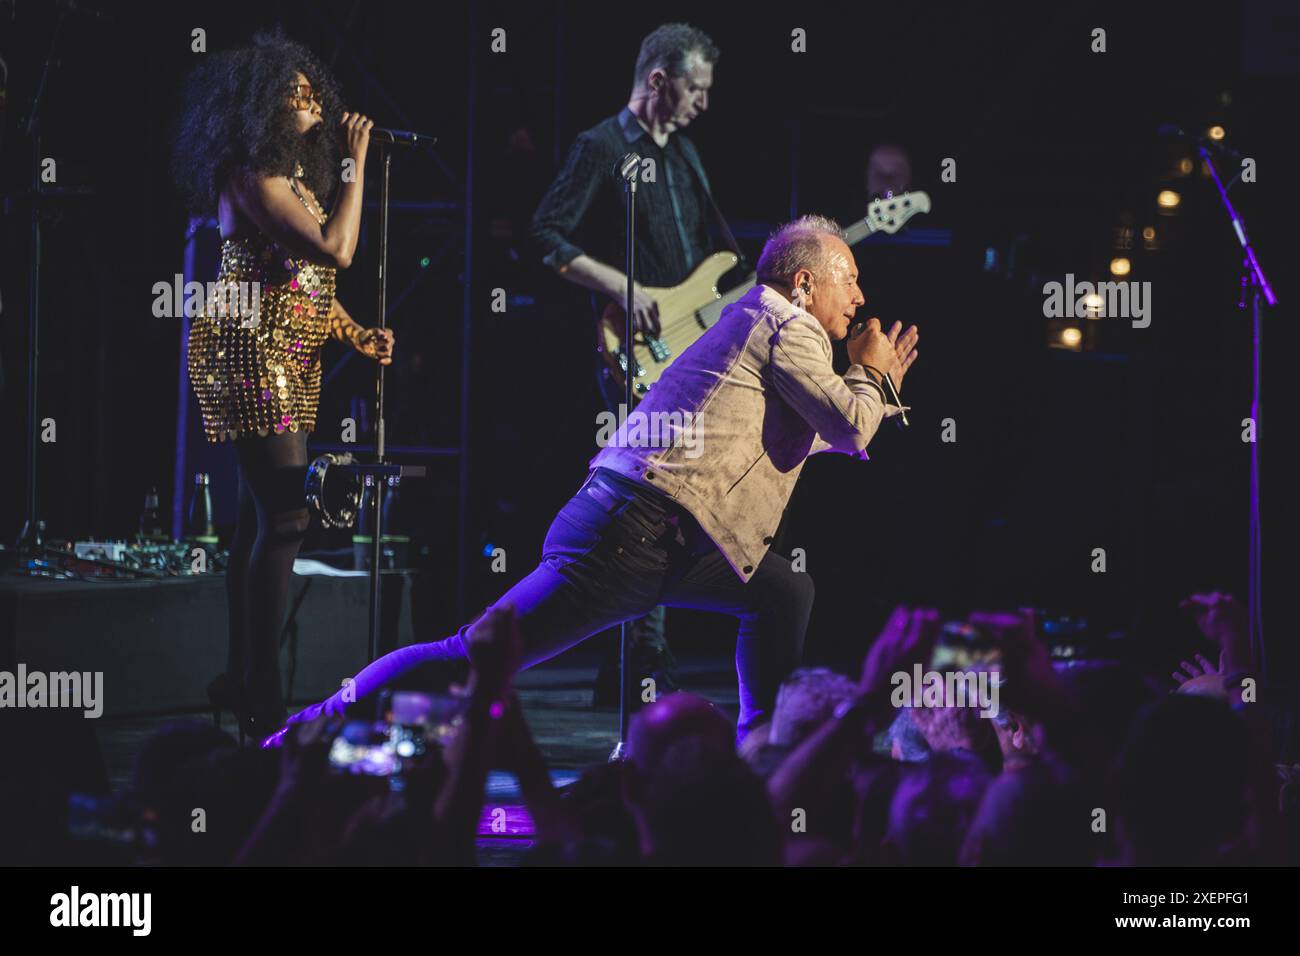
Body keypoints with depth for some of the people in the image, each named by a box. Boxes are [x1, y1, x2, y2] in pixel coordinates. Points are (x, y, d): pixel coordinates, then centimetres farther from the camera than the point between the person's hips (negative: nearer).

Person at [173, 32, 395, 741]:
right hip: (252, 354, -10)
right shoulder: (257, 175, -14)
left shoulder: (293, 173, 17)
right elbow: (336, 249, -22)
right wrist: (357, 162, -13)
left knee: (260, 518, 11)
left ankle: (242, 684, 17)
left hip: (288, 361, 10)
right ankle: (262, 694, -16)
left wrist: (358, 335, 7)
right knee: (284, 517, -15)